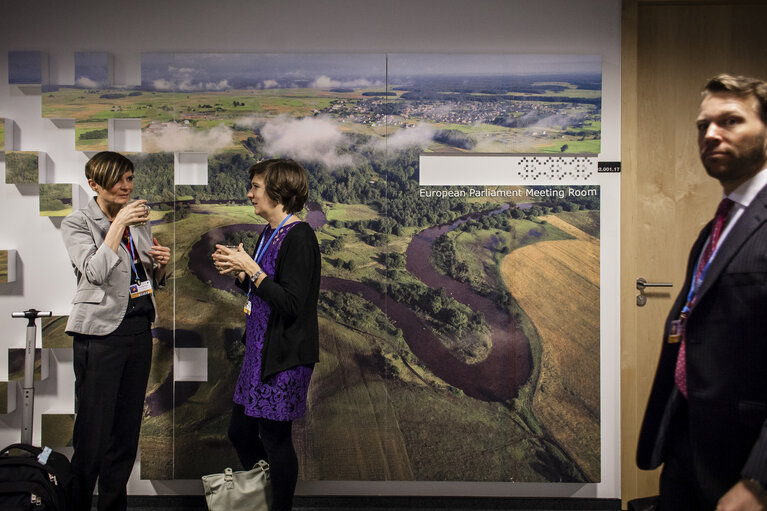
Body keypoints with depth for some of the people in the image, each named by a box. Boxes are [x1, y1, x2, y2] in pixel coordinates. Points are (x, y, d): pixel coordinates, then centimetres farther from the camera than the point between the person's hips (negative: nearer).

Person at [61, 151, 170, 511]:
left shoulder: (138, 222, 14)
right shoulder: (77, 224, -2)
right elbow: (95, 272, -18)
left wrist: (161, 264, -1)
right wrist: (118, 225, -19)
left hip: (139, 329, 6)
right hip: (101, 332, -6)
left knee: (127, 427, 11)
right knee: (93, 429, -3)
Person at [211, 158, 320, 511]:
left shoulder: (298, 238, -17)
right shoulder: (268, 234, 12)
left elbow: (291, 304, -24)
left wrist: (251, 269, -21)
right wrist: (238, 272, 3)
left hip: (284, 356, -10)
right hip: (258, 350, 10)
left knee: (275, 439, 2)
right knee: (240, 432, 17)